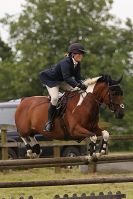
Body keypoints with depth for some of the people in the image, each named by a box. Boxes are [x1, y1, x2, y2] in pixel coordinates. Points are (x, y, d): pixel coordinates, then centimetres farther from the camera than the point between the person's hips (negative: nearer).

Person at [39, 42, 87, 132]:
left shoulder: (77, 64, -5)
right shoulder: (65, 63, -32)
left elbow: (78, 78, -4)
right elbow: (67, 77, -43)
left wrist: (82, 85, -25)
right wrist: (78, 85, -53)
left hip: (62, 81, 9)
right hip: (51, 80, -9)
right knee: (55, 98, -27)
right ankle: (49, 121, -17)